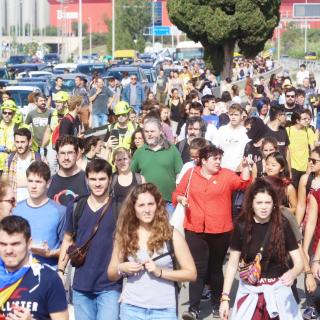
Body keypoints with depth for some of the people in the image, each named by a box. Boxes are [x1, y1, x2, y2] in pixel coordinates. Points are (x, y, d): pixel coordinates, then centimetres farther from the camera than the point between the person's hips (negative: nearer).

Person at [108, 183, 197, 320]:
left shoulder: (171, 235, -4)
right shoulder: (125, 235, 2)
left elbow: (191, 274, -3)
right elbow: (111, 275, 11)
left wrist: (160, 272, -14)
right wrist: (121, 268, -10)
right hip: (131, 308, 2)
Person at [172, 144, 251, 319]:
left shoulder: (226, 175, 1)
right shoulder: (191, 174, 3)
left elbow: (245, 184, -11)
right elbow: (177, 193, 10)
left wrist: (245, 167, -23)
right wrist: (181, 199, -10)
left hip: (220, 231, 1)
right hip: (195, 230, 0)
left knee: (216, 268, 14)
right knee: (198, 268, -4)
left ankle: (217, 304, 28)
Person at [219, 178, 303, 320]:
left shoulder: (282, 225, -10)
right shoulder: (242, 226, -8)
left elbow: (299, 262, -10)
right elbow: (232, 264, -3)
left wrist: (293, 273, -33)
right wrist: (225, 297, -8)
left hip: (278, 289, 0)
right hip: (250, 290, 1)